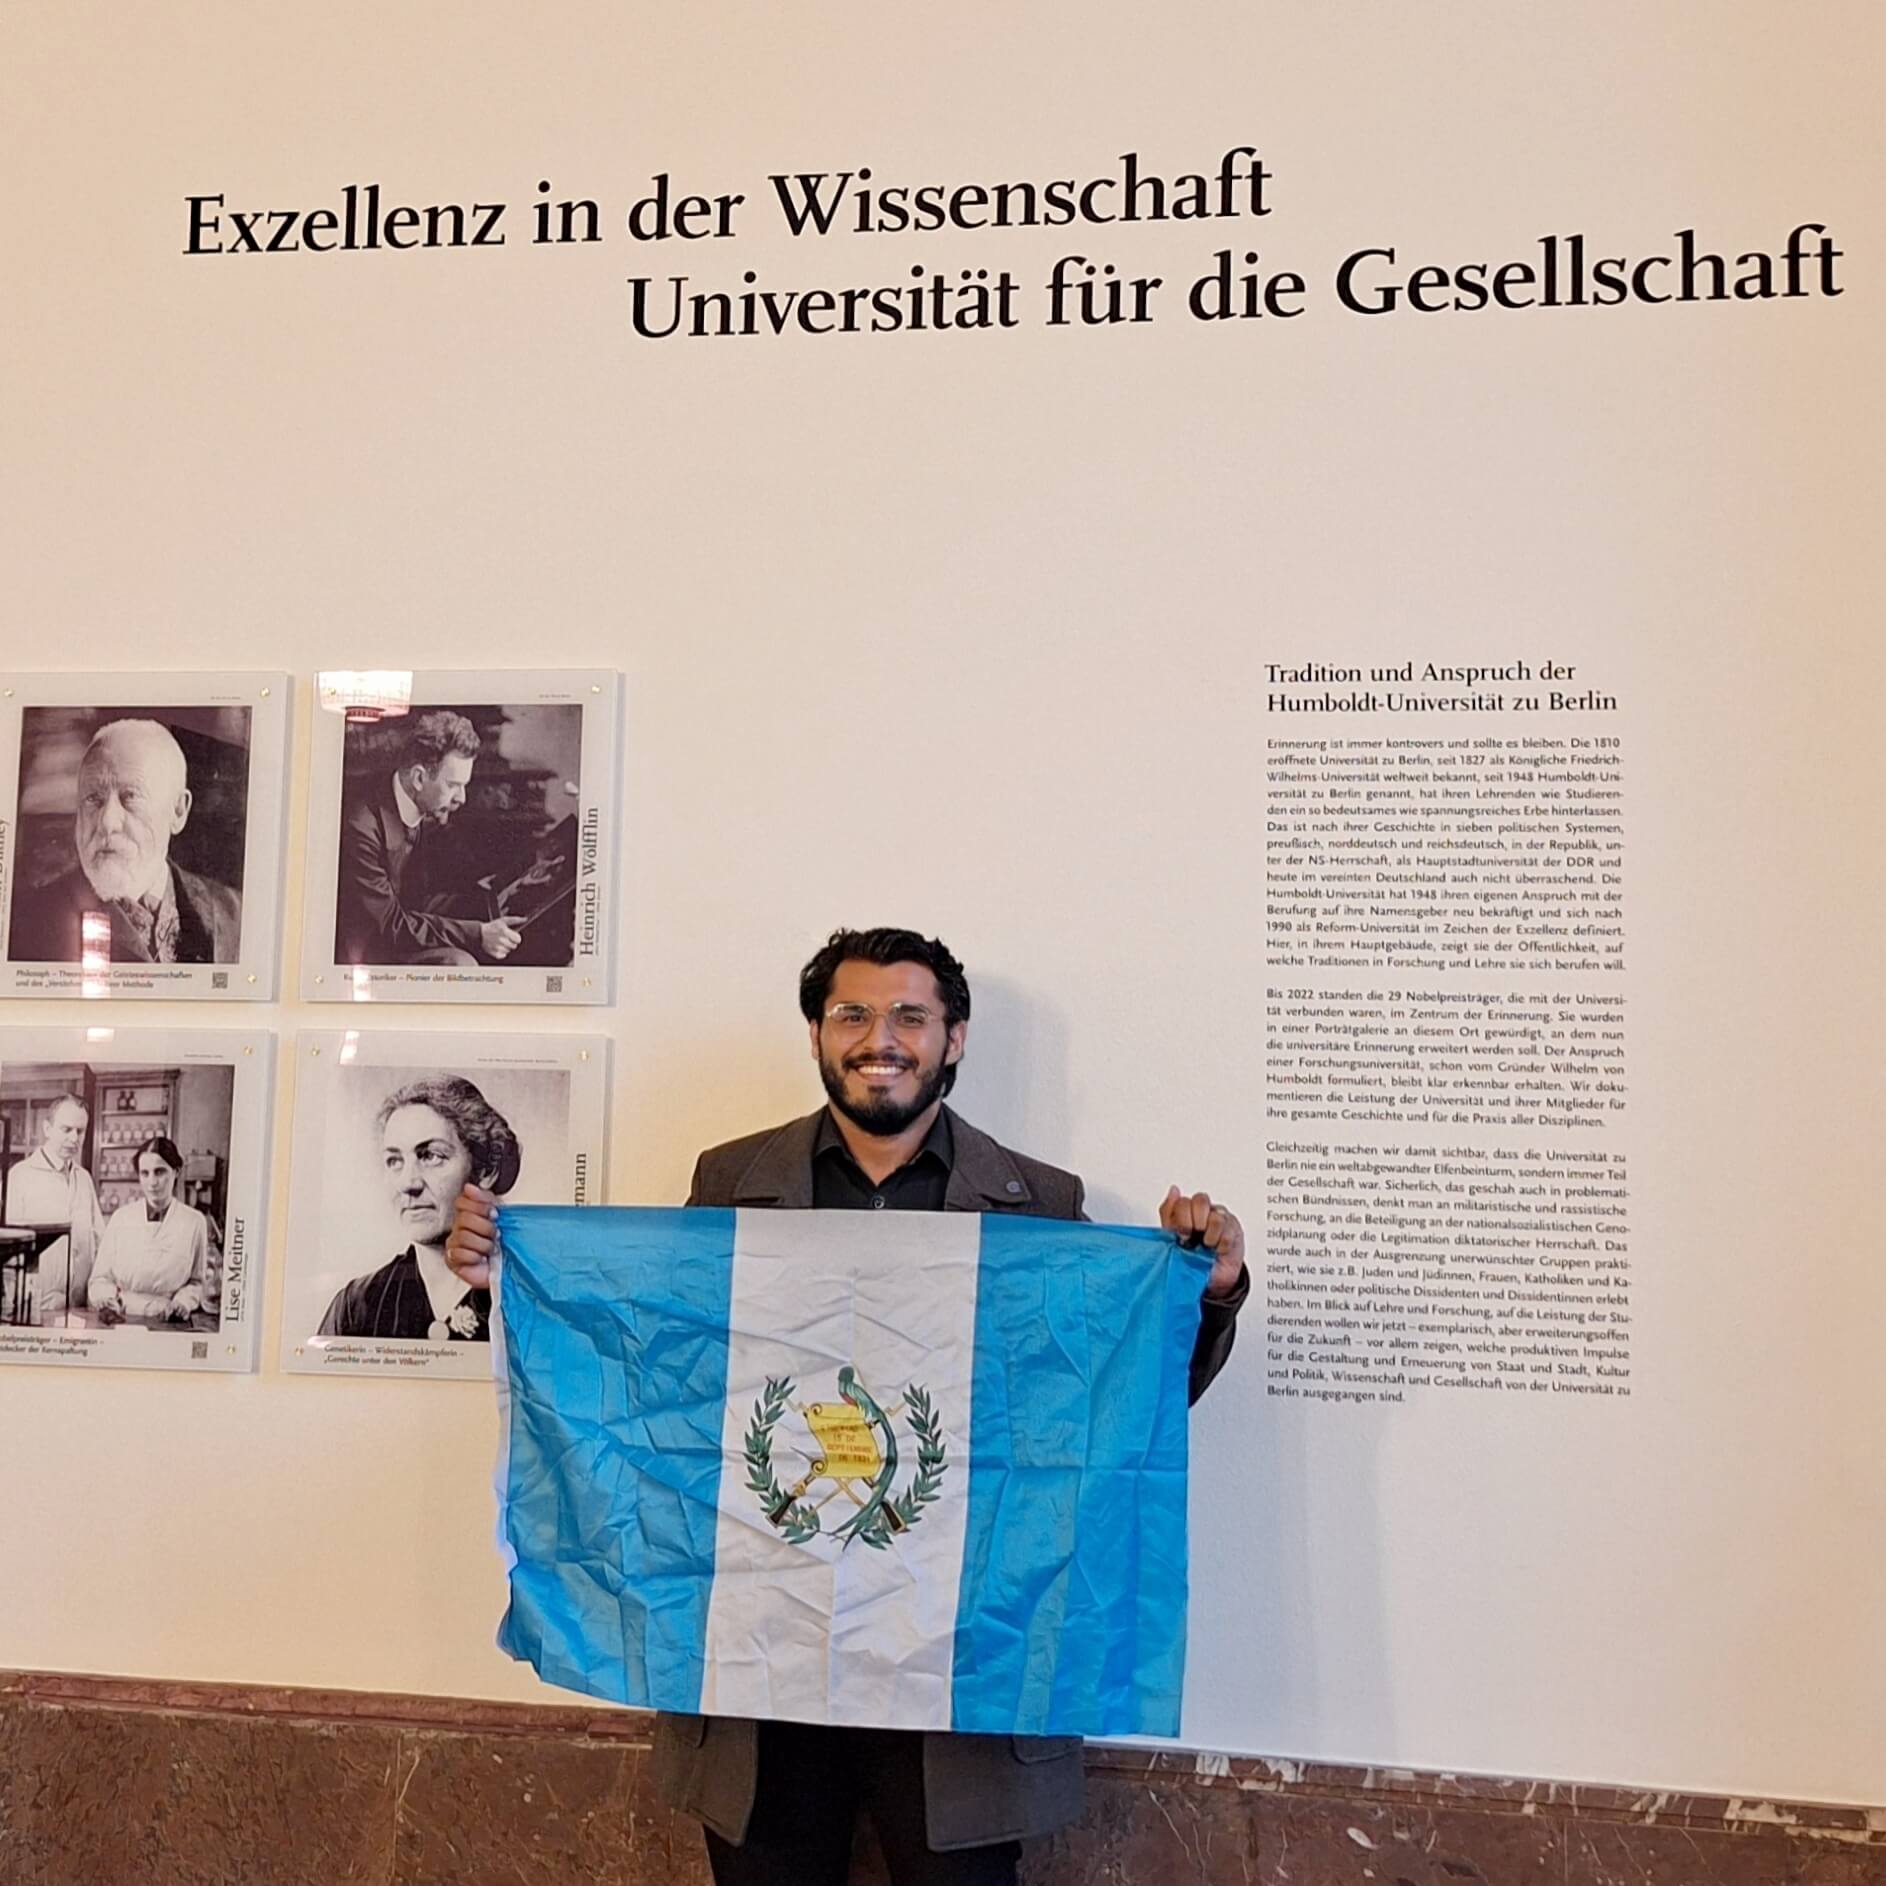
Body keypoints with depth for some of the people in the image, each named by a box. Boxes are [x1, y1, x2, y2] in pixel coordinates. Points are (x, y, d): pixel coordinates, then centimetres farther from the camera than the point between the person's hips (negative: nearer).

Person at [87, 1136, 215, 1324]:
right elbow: (100, 1278, 10)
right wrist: (106, 1302, -8)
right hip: (122, 1321, 1)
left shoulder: (194, 1222, 2)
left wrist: (184, 1300, -5)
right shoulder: (121, 1217, 5)